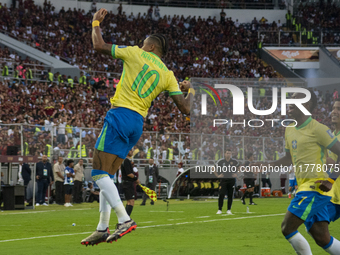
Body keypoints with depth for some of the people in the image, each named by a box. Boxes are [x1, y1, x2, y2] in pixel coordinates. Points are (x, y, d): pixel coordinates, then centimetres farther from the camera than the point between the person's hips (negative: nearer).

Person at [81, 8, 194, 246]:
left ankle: (124, 219, -21)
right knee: (106, 176, 13)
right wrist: (190, 93, 30)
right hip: (138, 123, 7)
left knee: (100, 173, -9)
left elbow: (99, 46, 5)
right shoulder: (168, 75, 12)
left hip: (120, 115, -7)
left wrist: (96, 23, 23)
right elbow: (185, 108, 7)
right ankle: (103, 228, 9)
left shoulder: (135, 53, 1)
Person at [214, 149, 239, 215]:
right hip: (223, 180, -1)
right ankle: (219, 209, -4)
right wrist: (217, 176, 0)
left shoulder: (234, 162, 0)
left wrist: (236, 174, 4)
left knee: (230, 195, 2)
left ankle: (229, 210, 11)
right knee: (221, 195, -10)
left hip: (231, 180, 1)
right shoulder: (220, 162, -2)